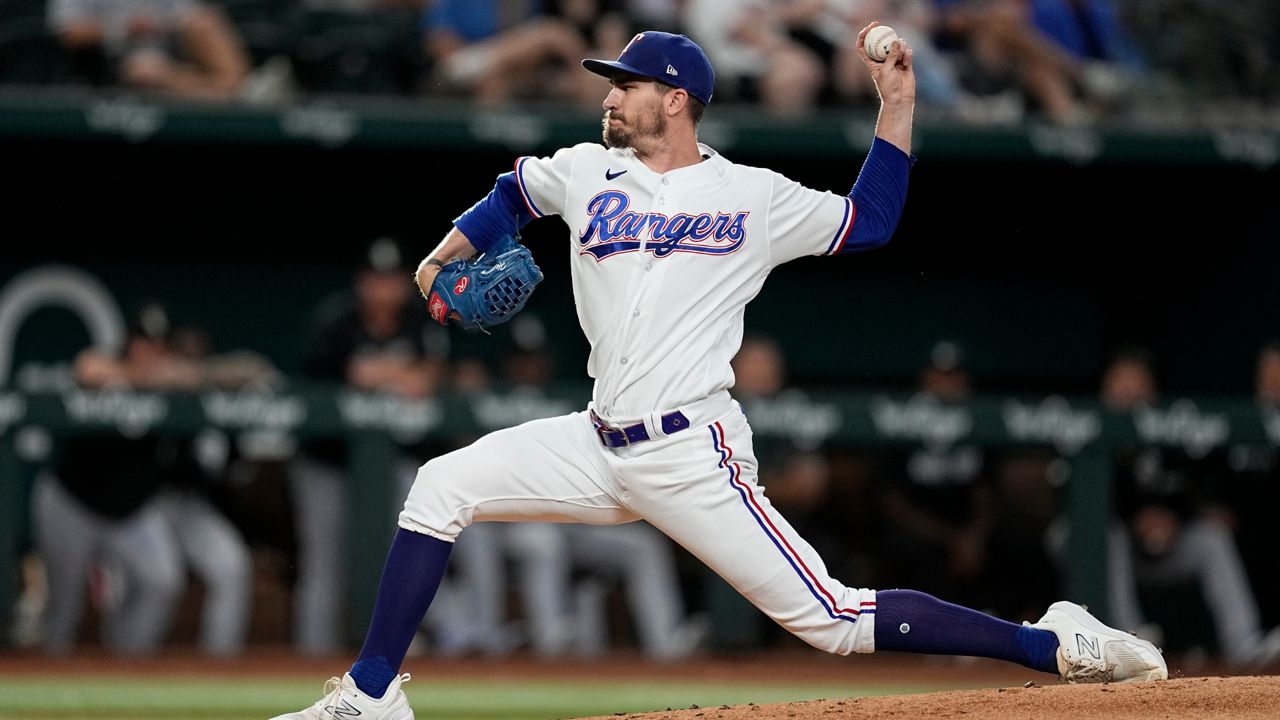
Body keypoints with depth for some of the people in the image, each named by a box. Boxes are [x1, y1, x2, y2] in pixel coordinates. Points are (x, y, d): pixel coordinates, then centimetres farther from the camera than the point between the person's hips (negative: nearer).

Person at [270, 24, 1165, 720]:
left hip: (693, 458, -5)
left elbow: (869, 223, 5)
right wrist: (451, 252, 15)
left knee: (833, 619, -12)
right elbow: (512, 195, 30)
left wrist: (898, 105, -1)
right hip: (600, 447, 5)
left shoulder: (755, 199, 0)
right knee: (441, 488, -5)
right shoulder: (586, 173, 11)